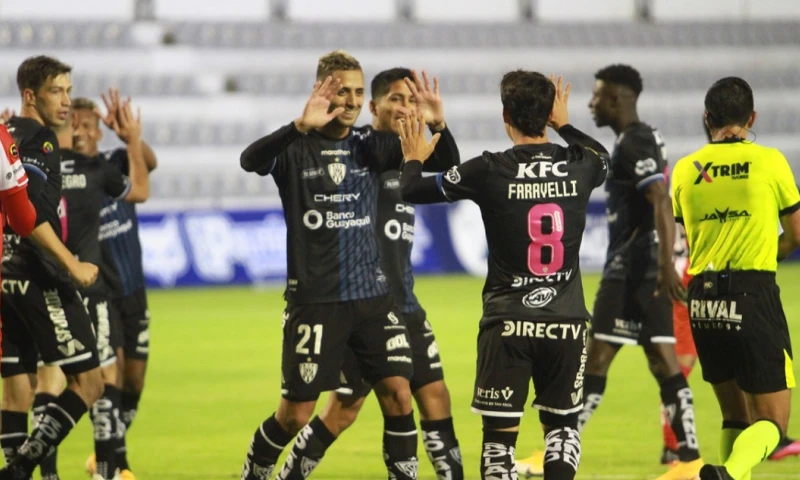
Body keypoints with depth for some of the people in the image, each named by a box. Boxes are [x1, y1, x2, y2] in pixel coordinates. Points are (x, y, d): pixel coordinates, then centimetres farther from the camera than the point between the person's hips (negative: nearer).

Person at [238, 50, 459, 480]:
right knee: (295, 413, 2)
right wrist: (301, 127, -44)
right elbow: (250, 161, -29)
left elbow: (446, 163, -1)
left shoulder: (370, 145, 4)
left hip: (371, 295, 4)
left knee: (398, 394, -5)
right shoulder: (295, 148, -7)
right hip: (314, 299, -4)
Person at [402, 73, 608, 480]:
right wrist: (564, 125, 40)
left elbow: (413, 191, 1)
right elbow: (602, 158, 27)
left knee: (499, 434, 3)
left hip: (509, 323, -3)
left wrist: (413, 160, 22)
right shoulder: (579, 166, 0)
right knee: (562, 425, 17)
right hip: (566, 321, 3)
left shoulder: (491, 171, -9)